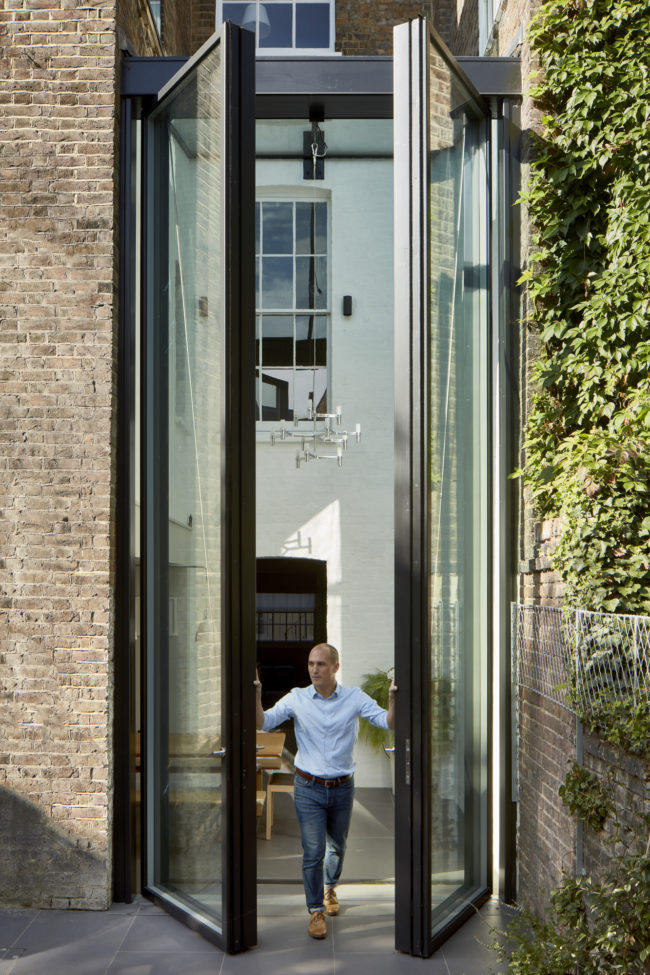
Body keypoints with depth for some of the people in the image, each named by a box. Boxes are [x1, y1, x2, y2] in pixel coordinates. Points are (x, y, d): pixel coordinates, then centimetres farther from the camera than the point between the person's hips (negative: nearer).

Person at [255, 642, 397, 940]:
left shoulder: (354, 698, -4)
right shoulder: (296, 698, -5)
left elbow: (388, 722, -10)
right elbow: (263, 723, -10)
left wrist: (393, 699, -29)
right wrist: (256, 697, -27)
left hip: (342, 787, 2)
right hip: (308, 787, -1)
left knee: (337, 845, 19)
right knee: (313, 851, -6)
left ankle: (329, 888, 46)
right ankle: (315, 911, 9)